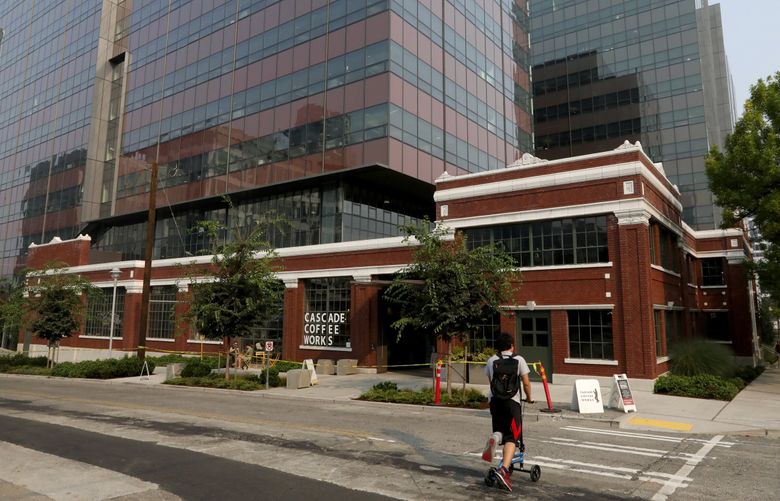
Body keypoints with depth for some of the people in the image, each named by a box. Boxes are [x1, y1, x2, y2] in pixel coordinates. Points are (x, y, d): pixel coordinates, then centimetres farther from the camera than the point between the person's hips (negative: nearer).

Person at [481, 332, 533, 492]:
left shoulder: (491, 360, 9)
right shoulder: (518, 359, 3)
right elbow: (526, 383, 3)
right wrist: (529, 397, 21)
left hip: (495, 400, 3)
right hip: (512, 401, -3)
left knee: (500, 430, 23)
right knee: (512, 437, 0)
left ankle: (494, 438, -13)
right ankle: (504, 469, -19)